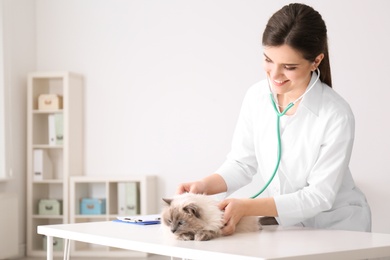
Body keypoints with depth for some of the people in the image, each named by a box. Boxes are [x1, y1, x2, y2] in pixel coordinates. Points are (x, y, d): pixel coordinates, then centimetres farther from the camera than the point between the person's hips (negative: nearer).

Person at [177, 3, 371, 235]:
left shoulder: (336, 116, -19)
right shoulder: (256, 97, -5)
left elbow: (319, 196, -15)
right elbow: (242, 164, 5)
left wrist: (247, 207, -24)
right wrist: (205, 185, -15)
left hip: (337, 226, -3)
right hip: (286, 223, 4)